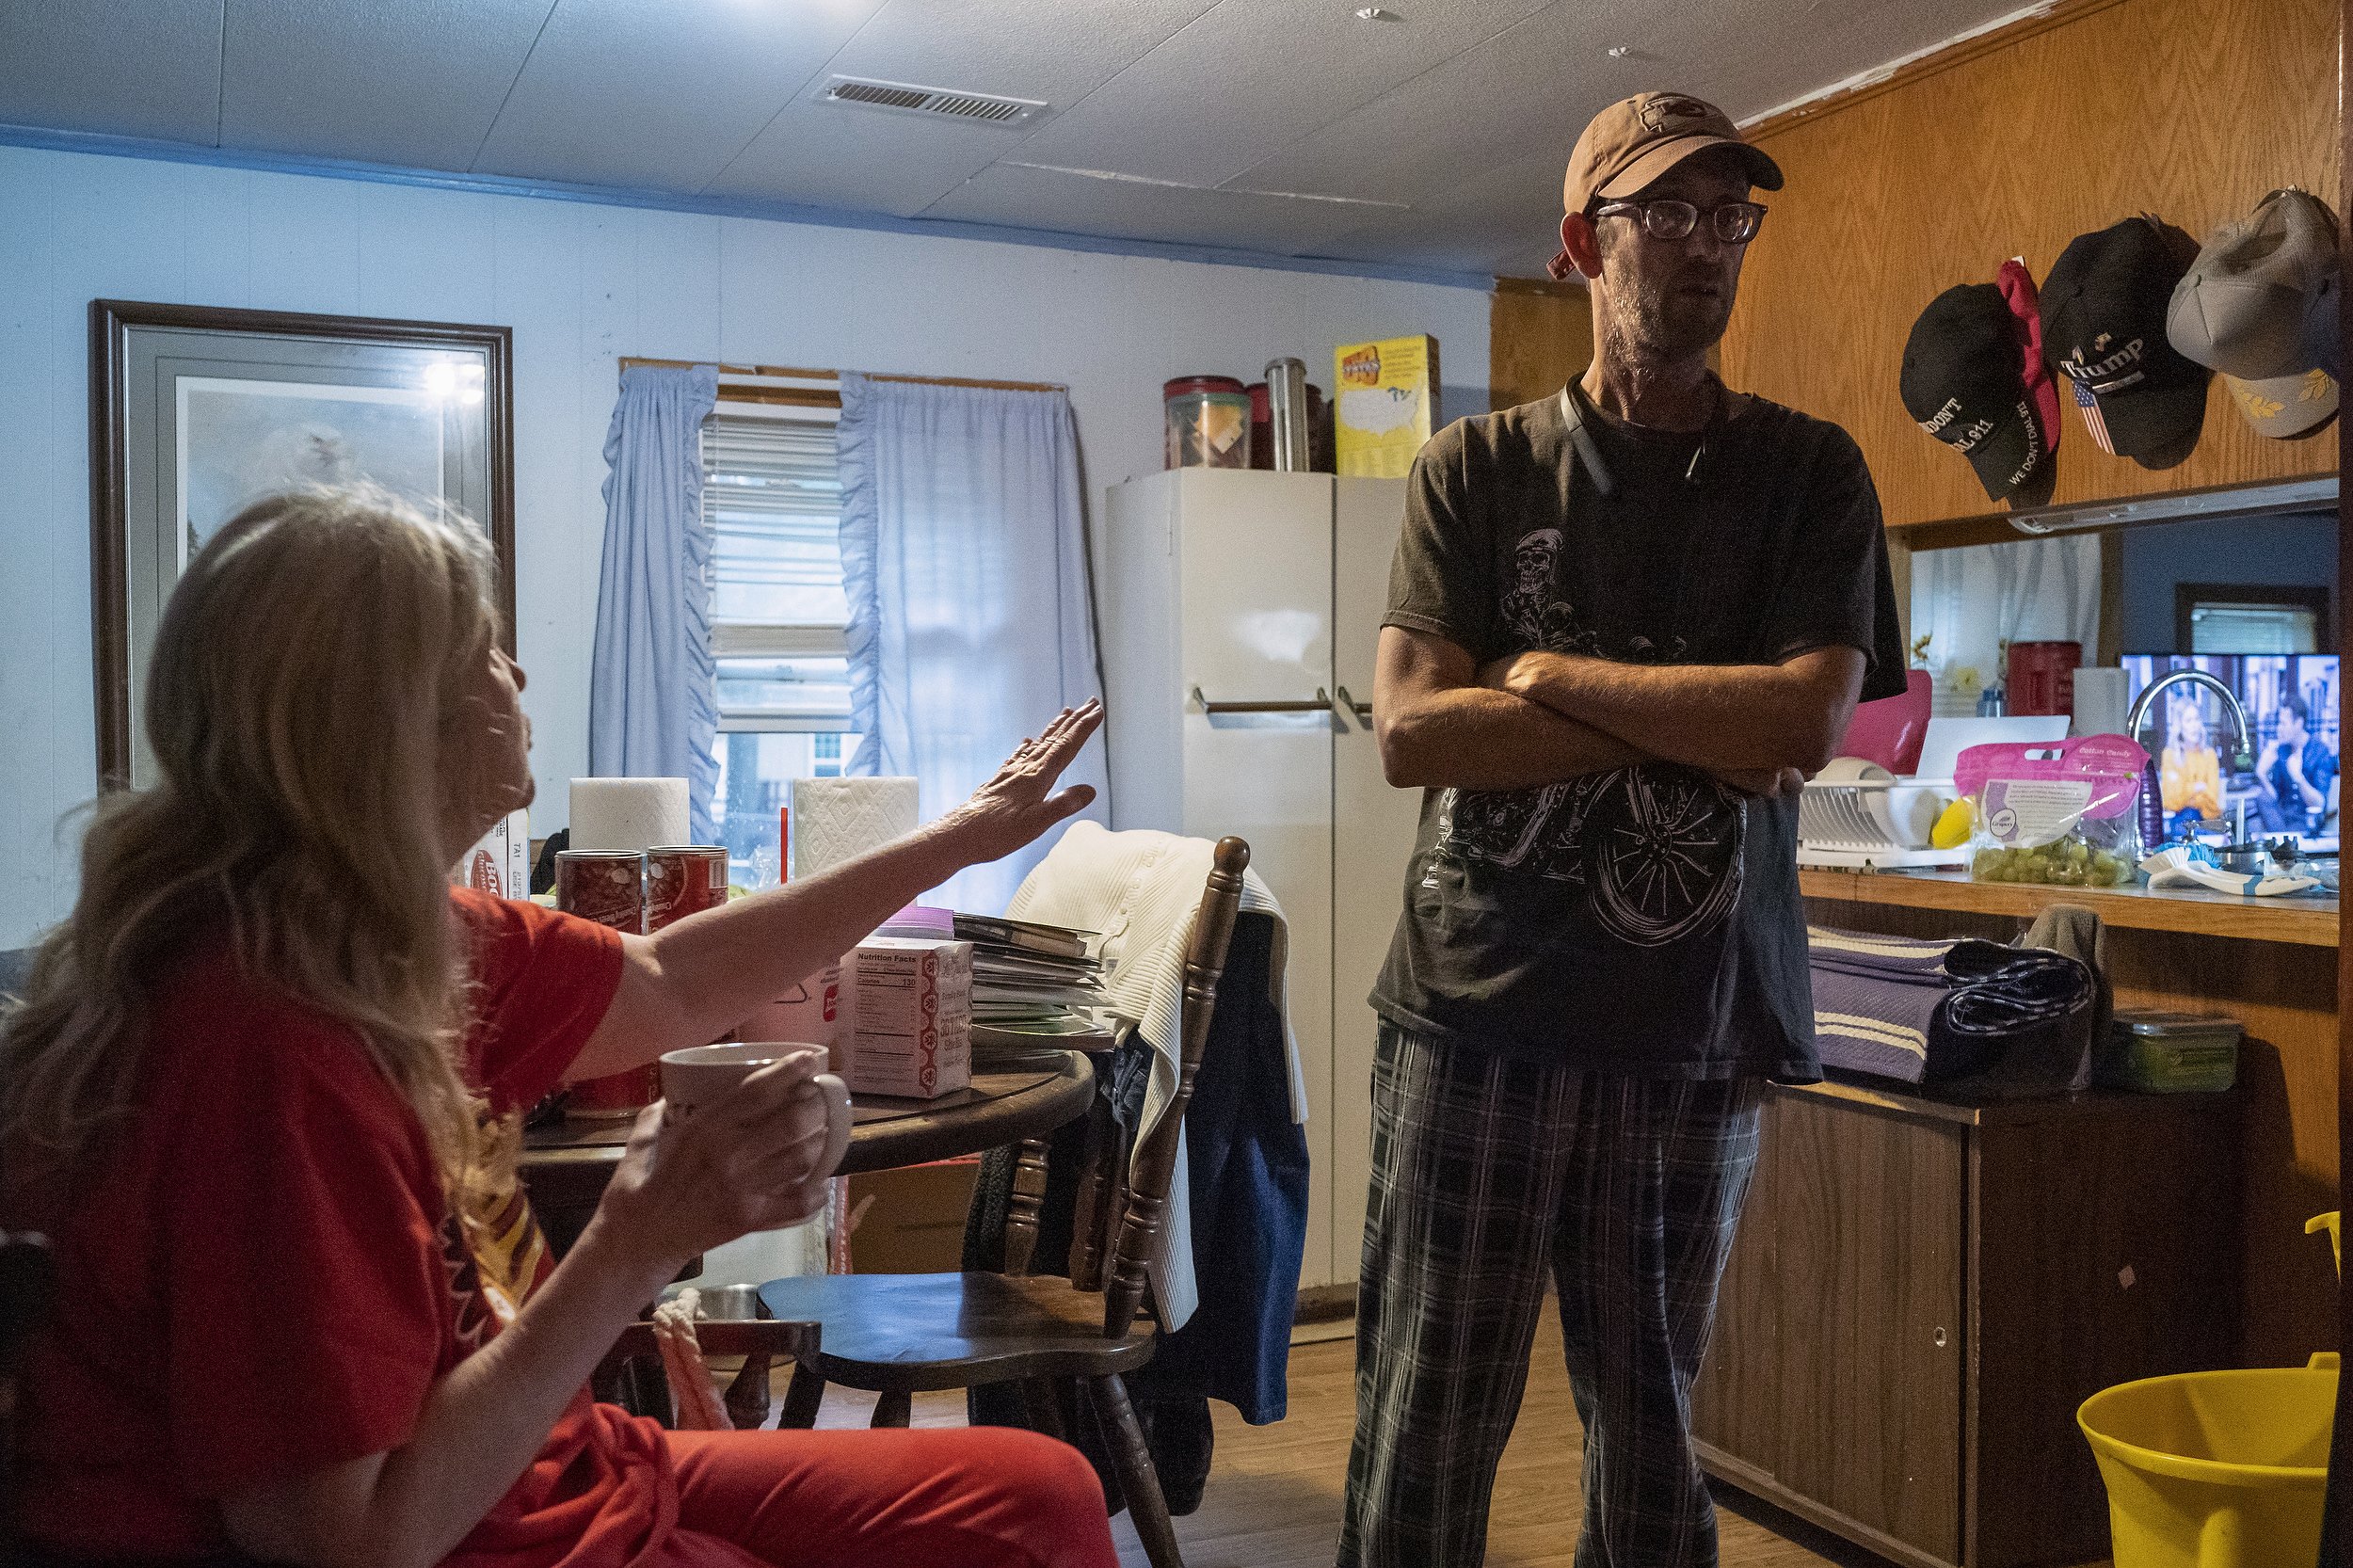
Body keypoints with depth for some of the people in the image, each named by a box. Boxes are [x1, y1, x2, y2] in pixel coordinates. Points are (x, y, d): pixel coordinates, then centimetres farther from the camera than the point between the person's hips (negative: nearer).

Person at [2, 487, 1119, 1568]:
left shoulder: (398, 938, -2)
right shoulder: (269, 1050, -29)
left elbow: (673, 988, 14)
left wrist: (956, 839, 20)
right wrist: (638, 1248, -26)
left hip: (523, 1467, 8)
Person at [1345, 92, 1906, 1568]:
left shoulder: (1810, 473, 7)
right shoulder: (1478, 469, 5)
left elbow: (1811, 722, -9)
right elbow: (1411, 729, -8)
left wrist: (1550, 676, -7)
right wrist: (1707, 728, -10)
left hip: (1699, 1020, 1)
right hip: (1477, 1007, -1)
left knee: (1653, 1426, 12)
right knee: (1426, 1436, 3)